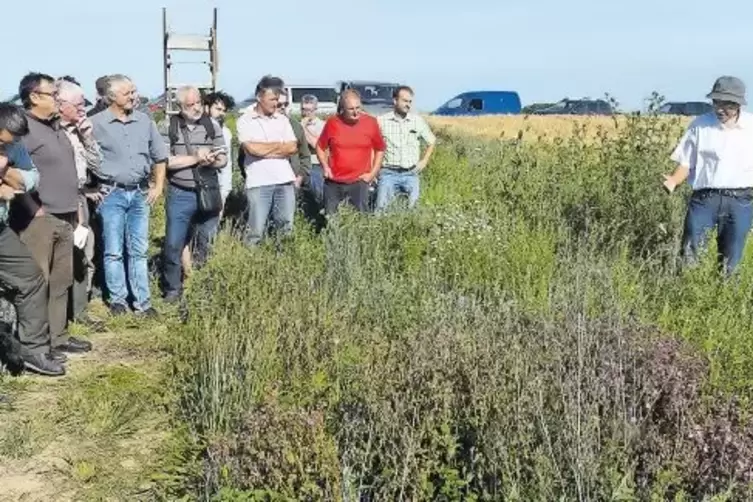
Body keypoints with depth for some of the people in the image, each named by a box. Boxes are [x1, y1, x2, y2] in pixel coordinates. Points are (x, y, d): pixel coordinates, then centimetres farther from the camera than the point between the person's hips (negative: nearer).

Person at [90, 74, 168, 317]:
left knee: (139, 251, 7)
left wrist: (158, 186, 9)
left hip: (140, 193, 3)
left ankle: (142, 302, 12)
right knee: (114, 251, 1)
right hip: (112, 194, -3)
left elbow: (159, 156, 15)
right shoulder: (97, 123, -5)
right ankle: (117, 300, 11)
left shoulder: (145, 121, 7)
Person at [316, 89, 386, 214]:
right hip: (333, 182, 1)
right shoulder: (332, 122, -1)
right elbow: (320, 147, 12)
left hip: (359, 182, -1)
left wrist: (373, 173, 1)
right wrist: (325, 167, -2)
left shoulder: (371, 122, -2)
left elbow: (380, 149, 9)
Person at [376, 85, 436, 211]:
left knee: (413, 207, -12)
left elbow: (431, 141, 19)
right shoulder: (381, 121, -1)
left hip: (410, 173, 2)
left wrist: (424, 161, 9)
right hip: (388, 173, -1)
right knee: (381, 207, -16)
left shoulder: (418, 121, 5)